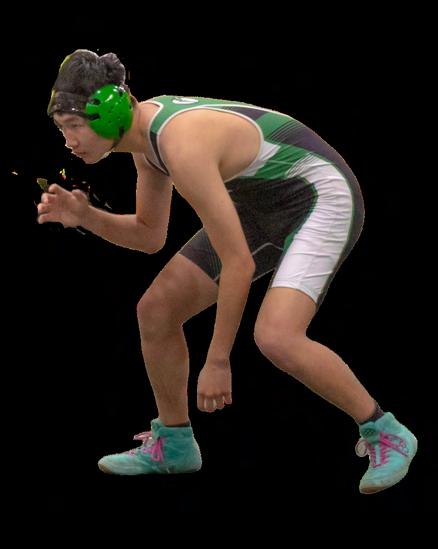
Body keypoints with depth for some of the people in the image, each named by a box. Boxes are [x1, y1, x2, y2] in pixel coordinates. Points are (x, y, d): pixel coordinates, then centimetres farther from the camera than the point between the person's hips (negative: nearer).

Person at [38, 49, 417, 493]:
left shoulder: (183, 147, -33)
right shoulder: (144, 128, -4)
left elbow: (239, 265, -30)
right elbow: (150, 236, 9)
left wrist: (217, 363, -23)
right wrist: (86, 217, -8)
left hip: (323, 198, -9)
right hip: (261, 203, 9)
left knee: (275, 338, -28)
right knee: (155, 310, 4)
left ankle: (386, 435, -7)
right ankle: (172, 445, 24)